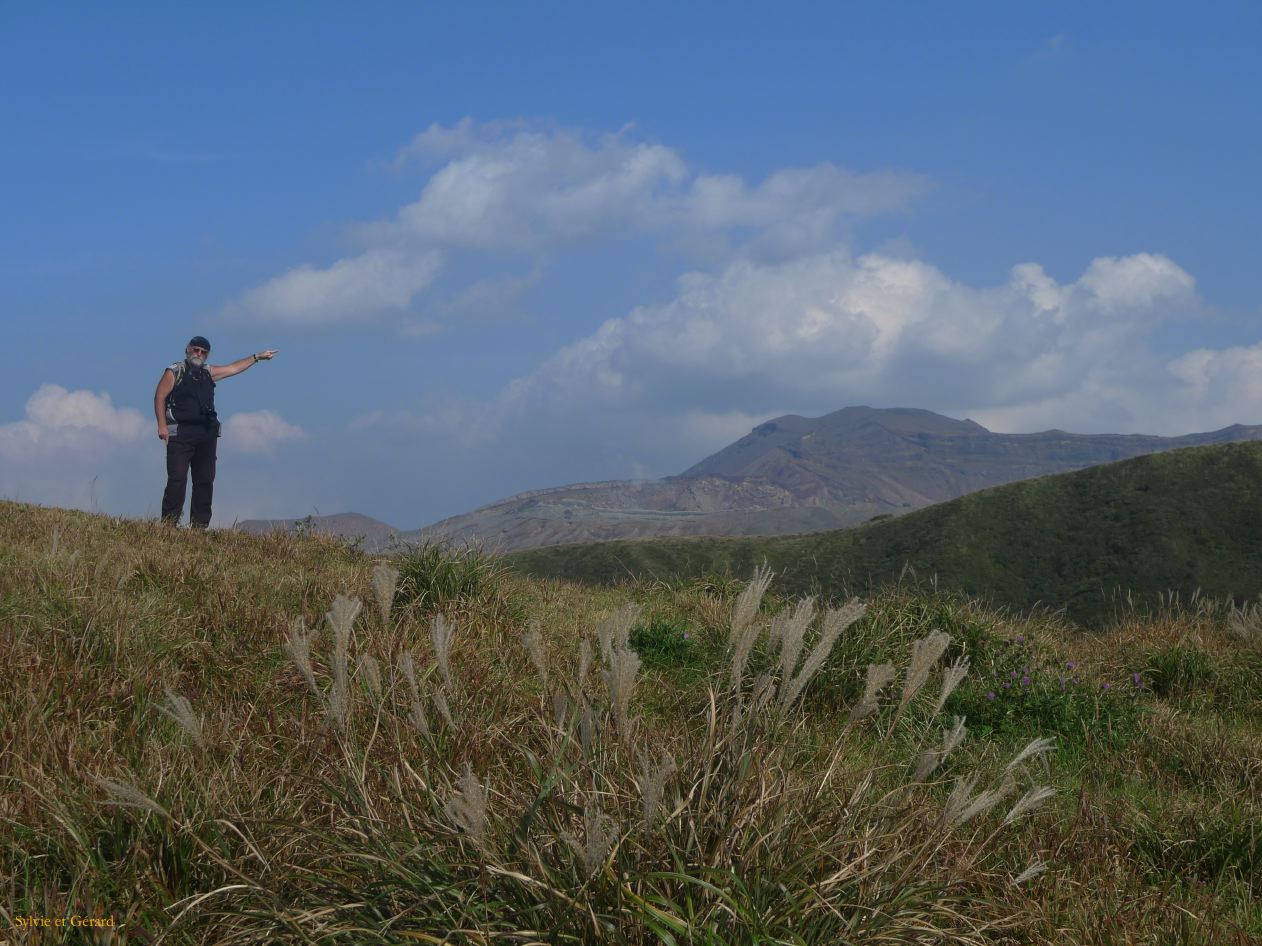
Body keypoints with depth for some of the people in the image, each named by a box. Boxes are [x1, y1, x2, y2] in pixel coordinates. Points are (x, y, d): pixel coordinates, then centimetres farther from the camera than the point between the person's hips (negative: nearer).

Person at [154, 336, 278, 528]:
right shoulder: (174, 372, 2)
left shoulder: (208, 372, 19)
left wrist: (257, 357, 34)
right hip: (180, 432, -6)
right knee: (177, 479, -13)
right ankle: (169, 523, -13)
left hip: (206, 433, 6)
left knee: (205, 480, 3)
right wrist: (162, 425, -13)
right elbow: (160, 397, -3)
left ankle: (199, 525, 6)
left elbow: (233, 368, 31)